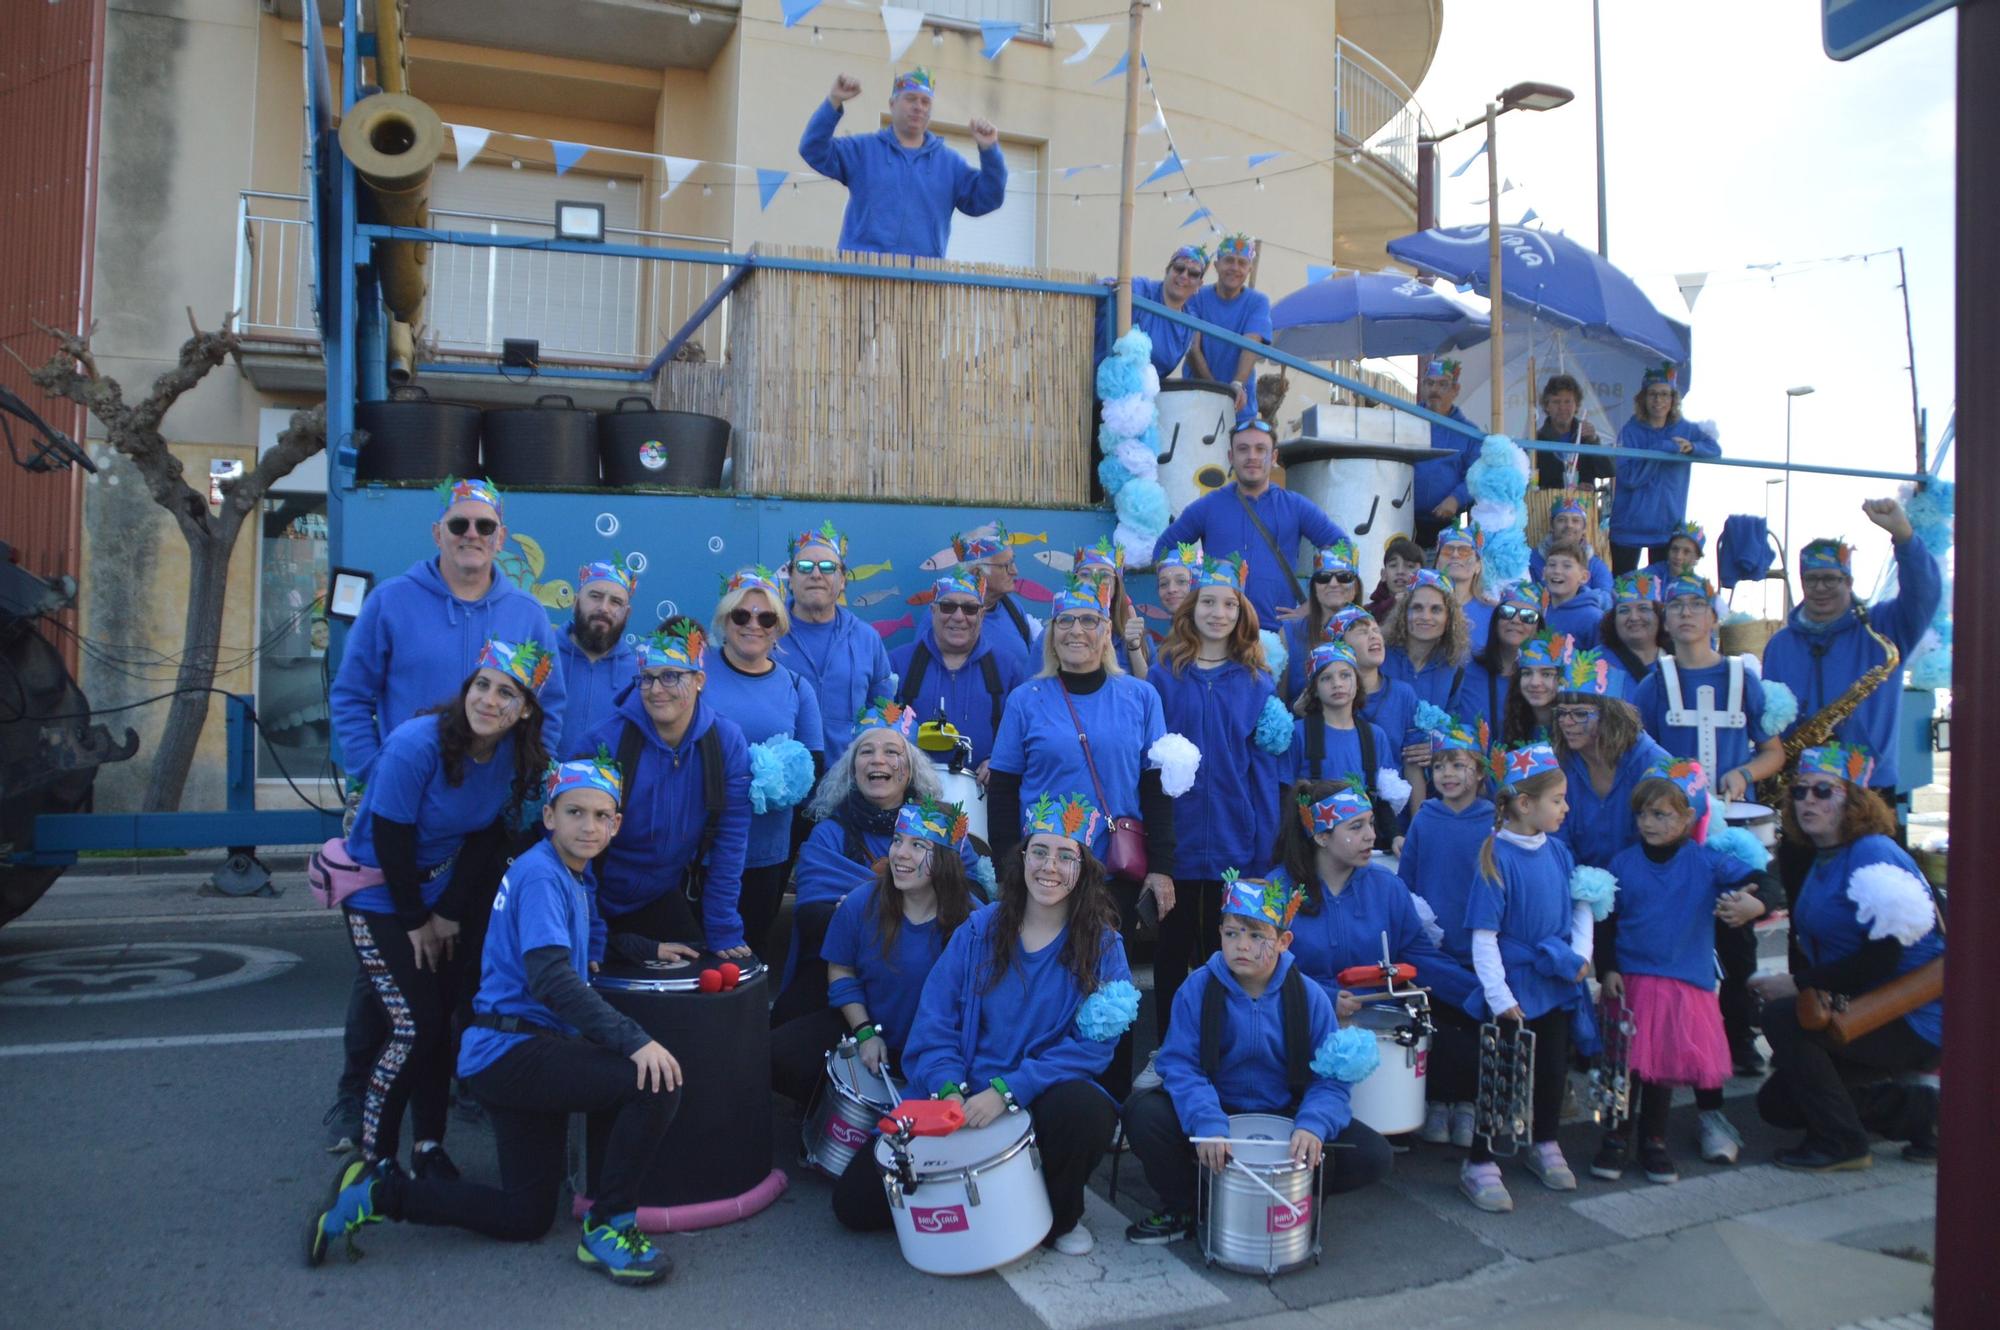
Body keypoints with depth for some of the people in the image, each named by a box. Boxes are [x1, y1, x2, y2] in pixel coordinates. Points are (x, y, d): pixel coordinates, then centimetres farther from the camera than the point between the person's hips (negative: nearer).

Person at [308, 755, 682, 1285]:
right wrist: (634, 1039, -33)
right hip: (513, 1049, -10)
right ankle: (608, 1226, -13)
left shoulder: (577, 877, 14)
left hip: (508, 1057, 10)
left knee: (525, 1218, 15)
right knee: (658, 1081, -27)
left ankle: (379, 1189, 17)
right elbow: (551, 978, -27)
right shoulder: (540, 874, -15)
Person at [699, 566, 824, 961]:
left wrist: (785, 779, -14)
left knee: (753, 952, 14)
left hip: (768, 851, 3)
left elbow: (816, 765, 7)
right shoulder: (698, 676, -1)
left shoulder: (796, 688, 8)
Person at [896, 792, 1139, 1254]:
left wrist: (1008, 1091, -22)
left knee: (1087, 1109, -37)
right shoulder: (979, 931, 3)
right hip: (964, 1100, 2)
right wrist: (950, 1090, -18)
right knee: (863, 1202, -13)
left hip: (1047, 1096, -1)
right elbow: (934, 1024, 0)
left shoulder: (1101, 945, -3)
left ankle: (1060, 1215, -3)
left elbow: (1092, 1046, -11)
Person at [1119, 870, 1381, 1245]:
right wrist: (1207, 1125, -36)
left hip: (1285, 1116, 1)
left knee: (1373, 1156, -18)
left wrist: (1313, 1125, -32)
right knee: (1143, 1112, -29)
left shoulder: (1309, 996, -9)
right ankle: (1182, 1207, 0)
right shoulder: (1198, 989, -11)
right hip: (1214, 1112, -1)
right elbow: (1180, 1065, -18)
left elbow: (1330, 1078, -11)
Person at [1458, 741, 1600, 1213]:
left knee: (1554, 1068, 18)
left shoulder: (1557, 851, 2)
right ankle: (1479, 1165, 14)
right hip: (1516, 988, -6)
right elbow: (1483, 935, -18)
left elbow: (1582, 906, 14)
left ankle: (1544, 1145, 40)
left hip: (1559, 984, 6)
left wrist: (1580, 955, -3)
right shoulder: (1496, 858, -18)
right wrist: (1499, 997, -22)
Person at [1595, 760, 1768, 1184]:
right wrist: (1607, 970, -5)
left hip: (1685, 982, 0)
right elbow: (1606, 922, 4)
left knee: (1666, 1061, 8)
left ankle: (1653, 1138, 27)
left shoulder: (1708, 861, -4)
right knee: (1628, 1060, 2)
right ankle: (1618, 1137, 18)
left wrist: (1755, 903, -35)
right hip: (1630, 980, 1)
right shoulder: (1623, 864, 1)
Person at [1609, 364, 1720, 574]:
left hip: (1668, 527, 3)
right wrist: (1662, 449, -19)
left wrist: (1692, 447, -20)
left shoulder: (1685, 430, 8)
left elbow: (1715, 448, -2)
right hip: (1629, 525, -3)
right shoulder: (1631, 432, -4)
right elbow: (1629, 477, -14)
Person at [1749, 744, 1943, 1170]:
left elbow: (1882, 958, -25)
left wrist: (1796, 984, -21)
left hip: (1917, 1022, -10)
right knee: (1776, 1104, 10)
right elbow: (1815, 949, 15)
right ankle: (1915, 1110, 17)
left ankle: (1841, 1143, -10)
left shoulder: (1874, 855, -19)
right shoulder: (1825, 862, 11)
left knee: (1783, 1018, -26)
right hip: (1870, 1013, 10)